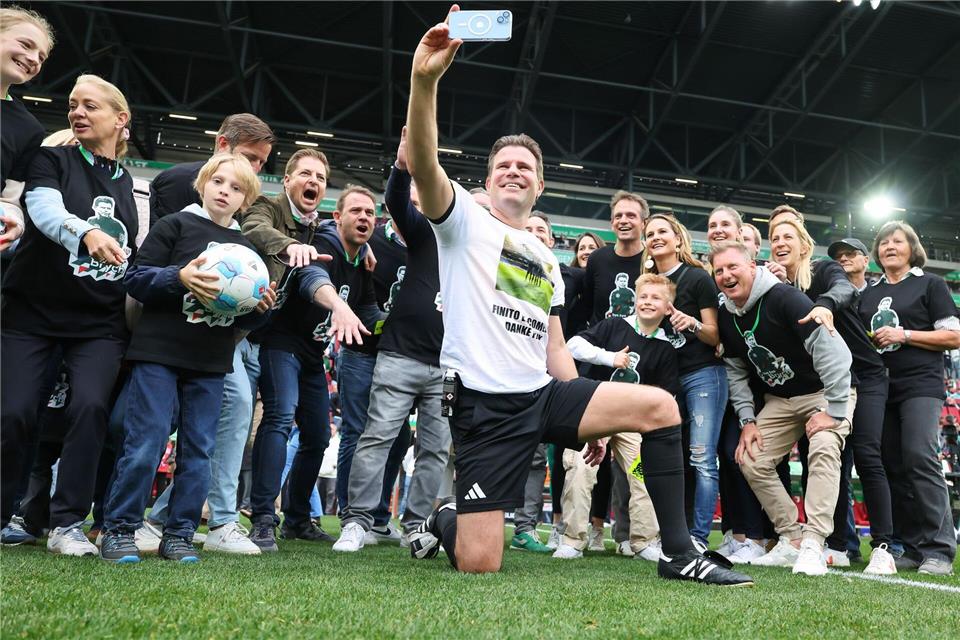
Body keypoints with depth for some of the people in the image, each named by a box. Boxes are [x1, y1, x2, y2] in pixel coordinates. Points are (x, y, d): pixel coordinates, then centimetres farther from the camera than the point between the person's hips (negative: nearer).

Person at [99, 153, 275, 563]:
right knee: (143, 446, -3)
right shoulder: (175, 225, 2)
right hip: (159, 353, -4)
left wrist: (261, 308, -4)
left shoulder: (246, 248, 15)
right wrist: (179, 277, -21)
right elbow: (135, 279, -4)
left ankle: (179, 534, 15)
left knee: (198, 451, 6)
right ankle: (119, 529, 11)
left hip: (211, 364, 5)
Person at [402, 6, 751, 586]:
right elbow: (422, 164, -18)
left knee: (659, 405, -12)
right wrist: (425, 81, -33)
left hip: (545, 394, 6)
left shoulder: (548, 260, 20)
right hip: (487, 405, -6)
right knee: (478, 564, -13)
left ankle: (679, 554, -2)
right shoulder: (465, 220, 2)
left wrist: (589, 414, 12)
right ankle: (444, 521, 24)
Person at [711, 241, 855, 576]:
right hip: (779, 399, 7)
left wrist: (834, 412, -27)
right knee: (751, 460, -3)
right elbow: (735, 372, 6)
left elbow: (833, 351, -29)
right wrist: (747, 420, -3)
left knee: (824, 448, -30)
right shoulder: (726, 317, -2)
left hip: (826, 392, -7)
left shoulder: (784, 298, -25)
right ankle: (792, 541, 7)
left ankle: (813, 545, -25)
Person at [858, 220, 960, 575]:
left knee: (920, 457, -16)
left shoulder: (930, 284, 6)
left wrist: (904, 335, -11)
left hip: (921, 384, -5)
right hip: (879, 387, 5)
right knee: (892, 465, 2)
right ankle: (910, 548, 8)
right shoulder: (868, 293, 18)